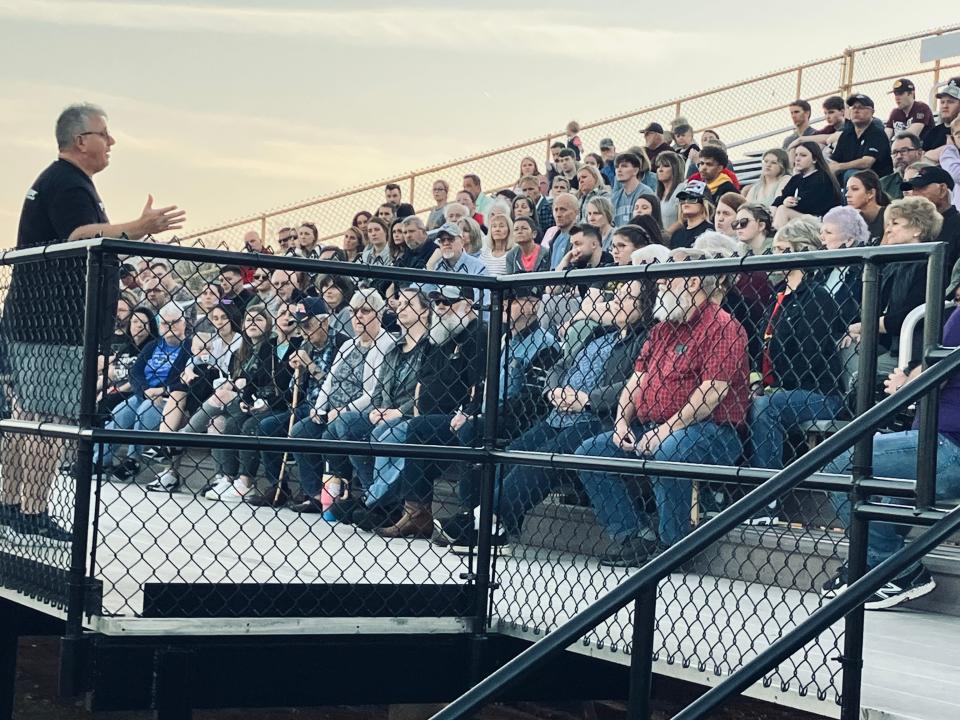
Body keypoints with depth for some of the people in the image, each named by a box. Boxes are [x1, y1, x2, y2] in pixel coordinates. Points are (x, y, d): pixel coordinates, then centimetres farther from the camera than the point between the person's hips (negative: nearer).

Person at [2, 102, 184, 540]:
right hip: (55, 327, -11)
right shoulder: (69, 184, -13)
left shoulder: (52, 180, 21)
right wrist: (139, 229, -37)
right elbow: (82, 238, -28)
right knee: (50, 421, -10)